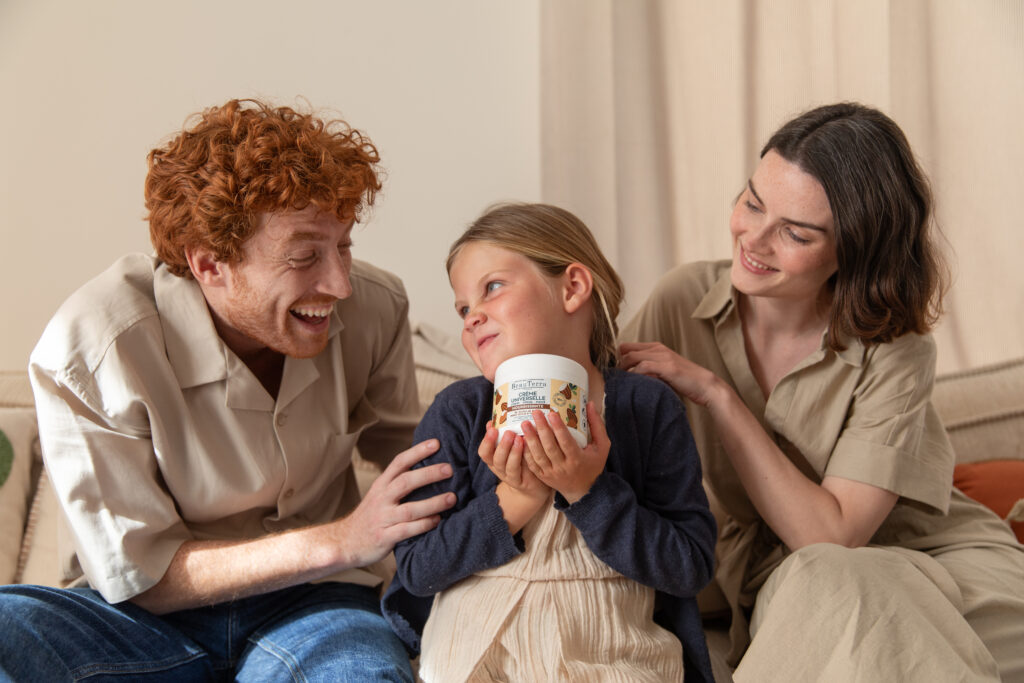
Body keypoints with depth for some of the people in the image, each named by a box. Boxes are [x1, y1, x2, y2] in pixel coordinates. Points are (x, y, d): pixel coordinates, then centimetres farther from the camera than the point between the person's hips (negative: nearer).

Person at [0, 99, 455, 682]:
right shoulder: (89, 350, -21)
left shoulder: (375, 309, -9)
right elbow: (134, 573, -17)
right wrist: (339, 541, -26)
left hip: (311, 603, 1)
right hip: (151, 617, -1)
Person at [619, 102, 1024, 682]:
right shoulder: (684, 301, -8)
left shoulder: (895, 352, -16)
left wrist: (715, 393, -22)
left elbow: (832, 534, -21)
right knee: (819, 580, -34)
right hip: (783, 576, 0)